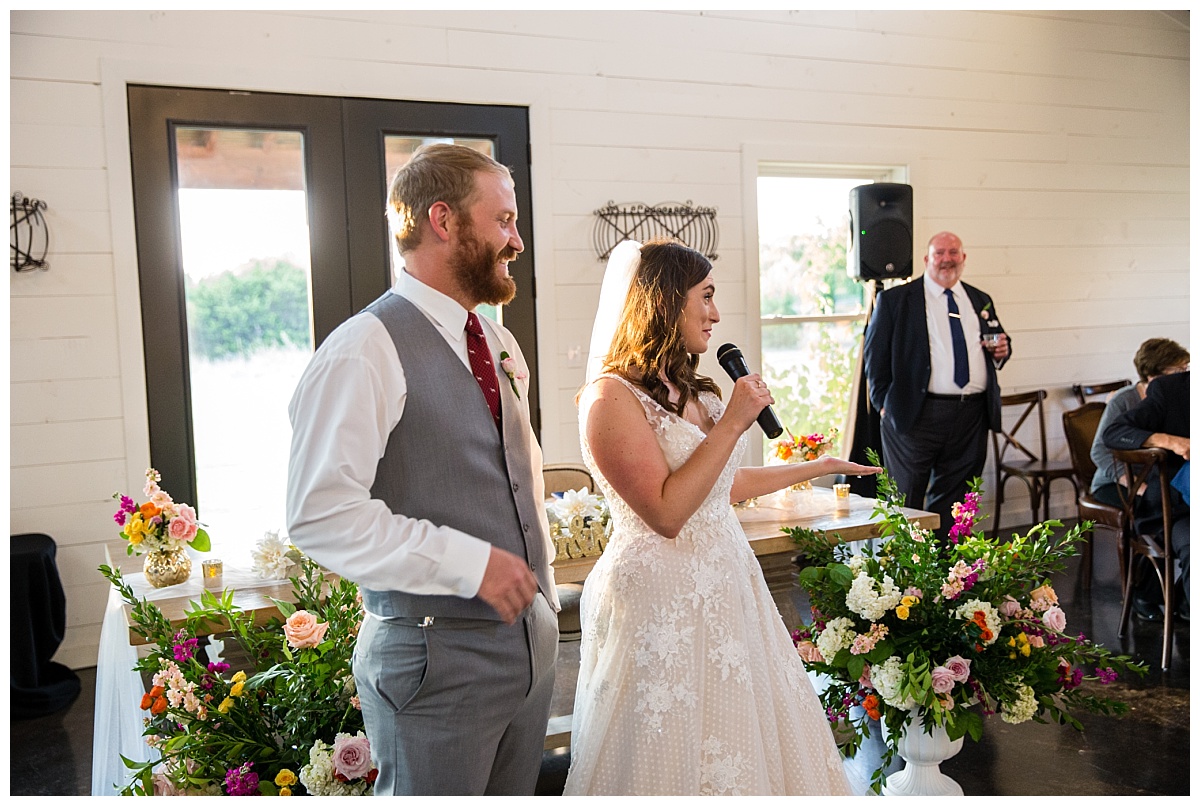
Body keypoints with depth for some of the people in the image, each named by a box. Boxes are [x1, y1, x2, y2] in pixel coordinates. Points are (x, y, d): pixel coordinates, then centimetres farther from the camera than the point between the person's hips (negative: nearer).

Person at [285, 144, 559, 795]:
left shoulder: (498, 344, 12)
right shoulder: (366, 349, -15)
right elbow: (321, 515, -23)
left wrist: (541, 592, 14)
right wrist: (469, 563, -23)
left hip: (530, 638, 8)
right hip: (437, 656, -7)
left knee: (514, 795, 20)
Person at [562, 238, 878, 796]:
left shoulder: (690, 389, 9)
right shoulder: (612, 397, -16)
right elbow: (667, 511, -22)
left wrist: (820, 466, 24)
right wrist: (733, 422, -19)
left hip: (725, 582, 8)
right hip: (661, 598, -8)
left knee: (744, 743, 16)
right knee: (674, 755, 5)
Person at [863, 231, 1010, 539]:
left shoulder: (981, 301, 17)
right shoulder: (895, 300, 2)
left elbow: (999, 342, 28)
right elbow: (875, 354, 0)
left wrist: (1002, 350, 4)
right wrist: (884, 402, -6)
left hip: (972, 417, 5)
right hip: (916, 416, -4)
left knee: (950, 504, 10)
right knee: (904, 504, 0)